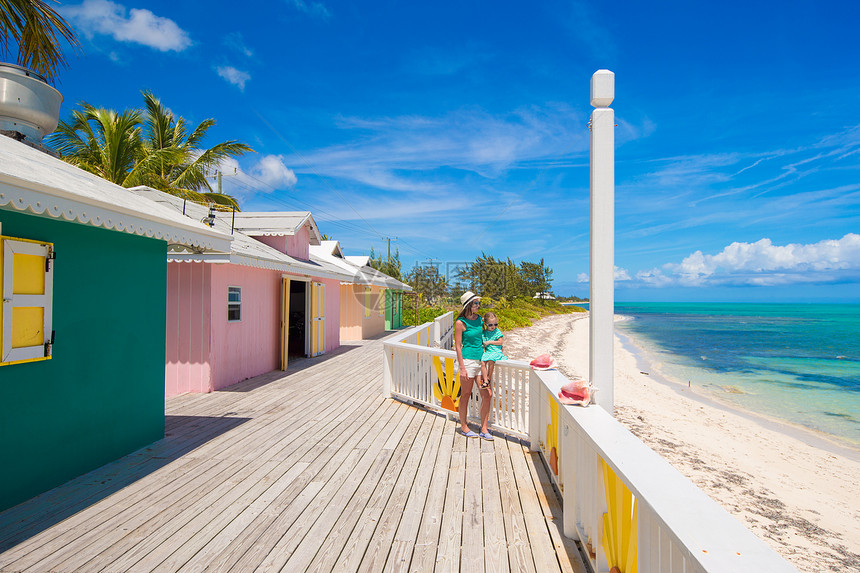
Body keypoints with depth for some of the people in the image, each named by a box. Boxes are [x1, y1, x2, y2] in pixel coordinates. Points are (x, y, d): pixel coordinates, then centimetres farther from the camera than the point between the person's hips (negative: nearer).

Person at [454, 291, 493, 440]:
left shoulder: (480, 319, 9)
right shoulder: (460, 322, -9)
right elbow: (458, 346, -9)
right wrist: (462, 368, -13)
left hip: (481, 360, 6)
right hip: (468, 360, -6)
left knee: (487, 394, 2)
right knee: (465, 395, 6)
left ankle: (484, 429, 13)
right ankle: (464, 427, 22)